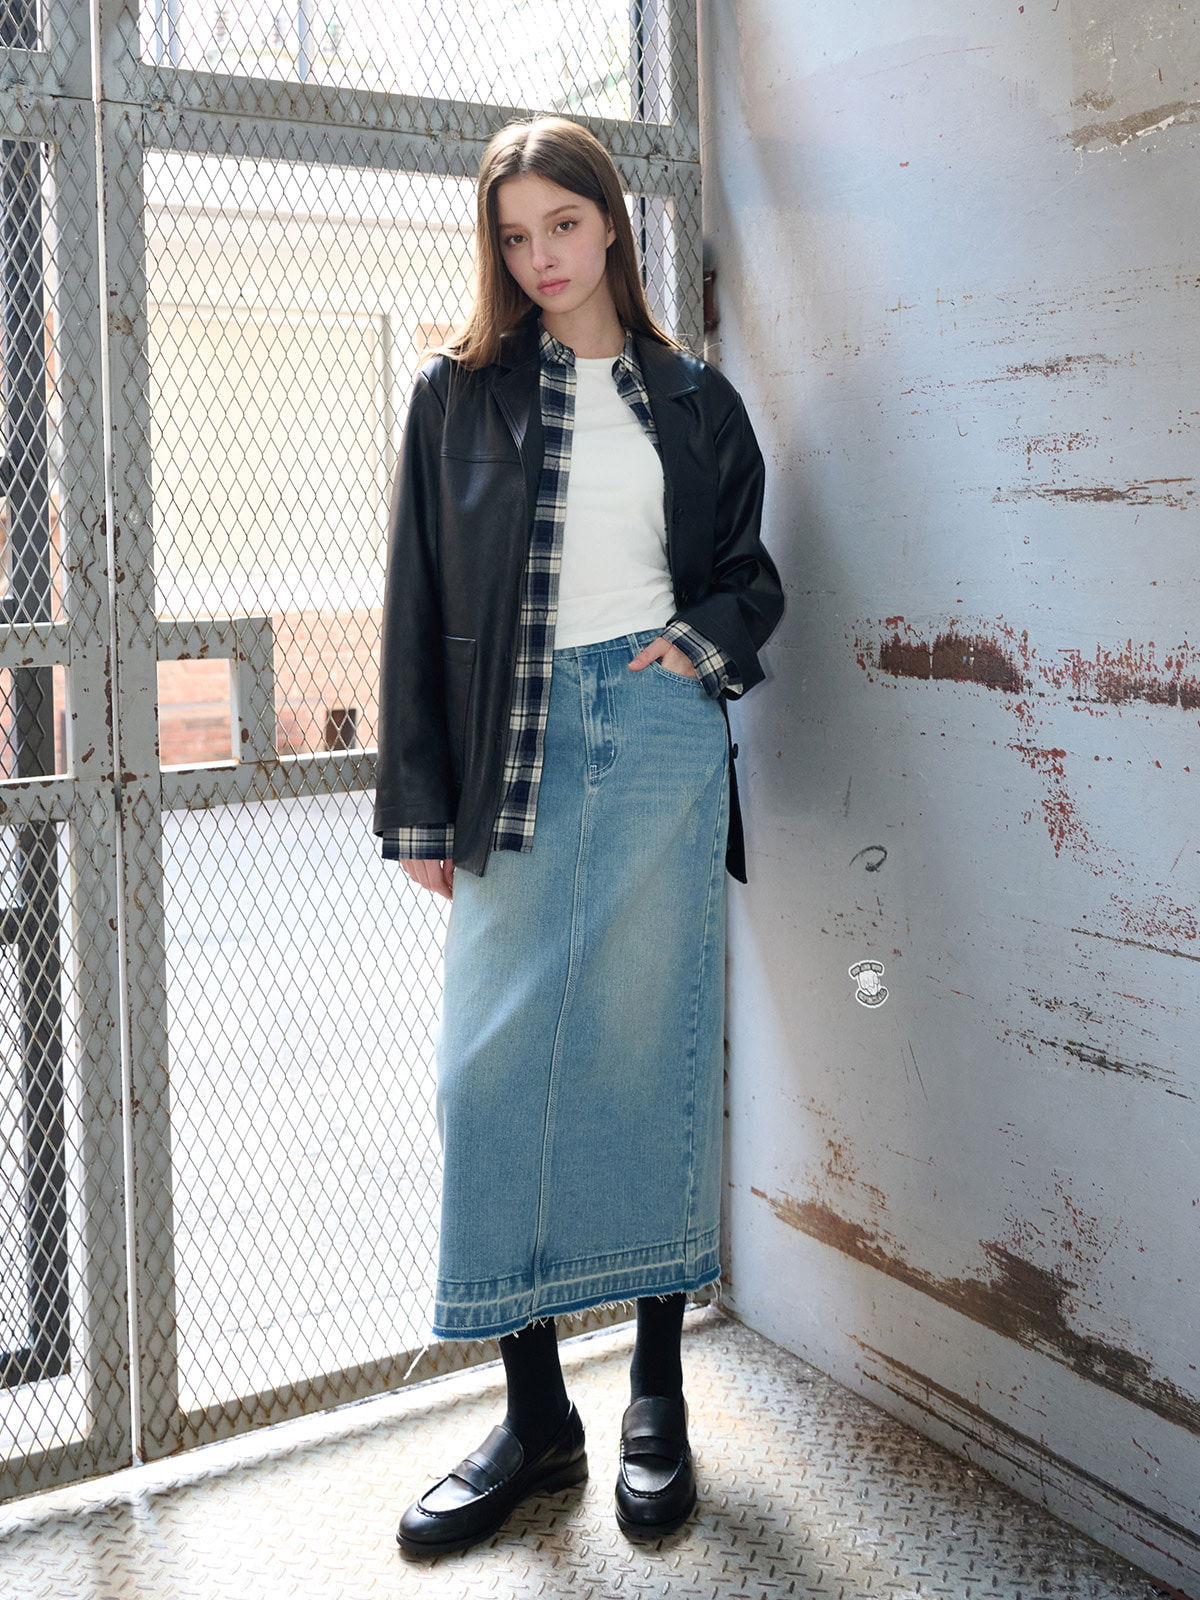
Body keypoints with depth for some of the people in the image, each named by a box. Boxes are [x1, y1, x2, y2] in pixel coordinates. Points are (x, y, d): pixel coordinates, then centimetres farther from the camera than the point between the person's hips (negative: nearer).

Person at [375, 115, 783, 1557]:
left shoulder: (693, 402, 12)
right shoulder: (460, 393, 9)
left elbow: (750, 570, 20)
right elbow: (419, 604, 6)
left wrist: (706, 637, -4)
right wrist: (422, 807, 1)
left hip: (660, 734, 0)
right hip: (517, 752, 0)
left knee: (653, 1055, 3)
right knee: (492, 1070, -4)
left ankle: (658, 1398, 17)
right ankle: (534, 1414, 11)